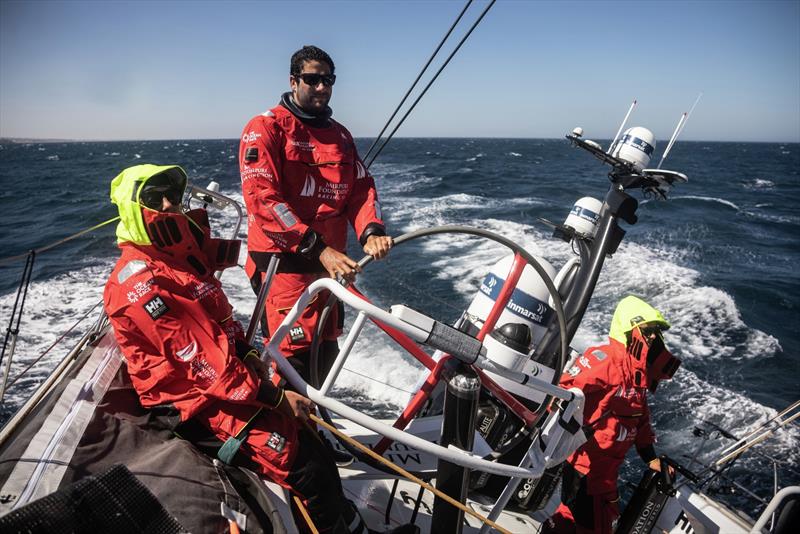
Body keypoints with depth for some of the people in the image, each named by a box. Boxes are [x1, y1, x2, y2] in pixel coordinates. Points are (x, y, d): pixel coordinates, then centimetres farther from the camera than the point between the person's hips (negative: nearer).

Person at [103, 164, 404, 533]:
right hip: (195, 400, -9)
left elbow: (220, 318, 20)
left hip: (226, 379, 9)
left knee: (305, 432, 11)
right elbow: (199, 358, -24)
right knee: (306, 466, -15)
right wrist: (274, 396, -22)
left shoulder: (182, 255, 9)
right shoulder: (138, 281, -20)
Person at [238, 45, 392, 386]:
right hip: (283, 264, -7)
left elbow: (361, 187, 8)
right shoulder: (265, 128, -5)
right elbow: (262, 199, -17)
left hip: (329, 263, 7)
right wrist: (318, 248, -24)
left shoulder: (340, 135, 16)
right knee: (296, 356, -11)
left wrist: (371, 231, -14)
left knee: (326, 353, 15)